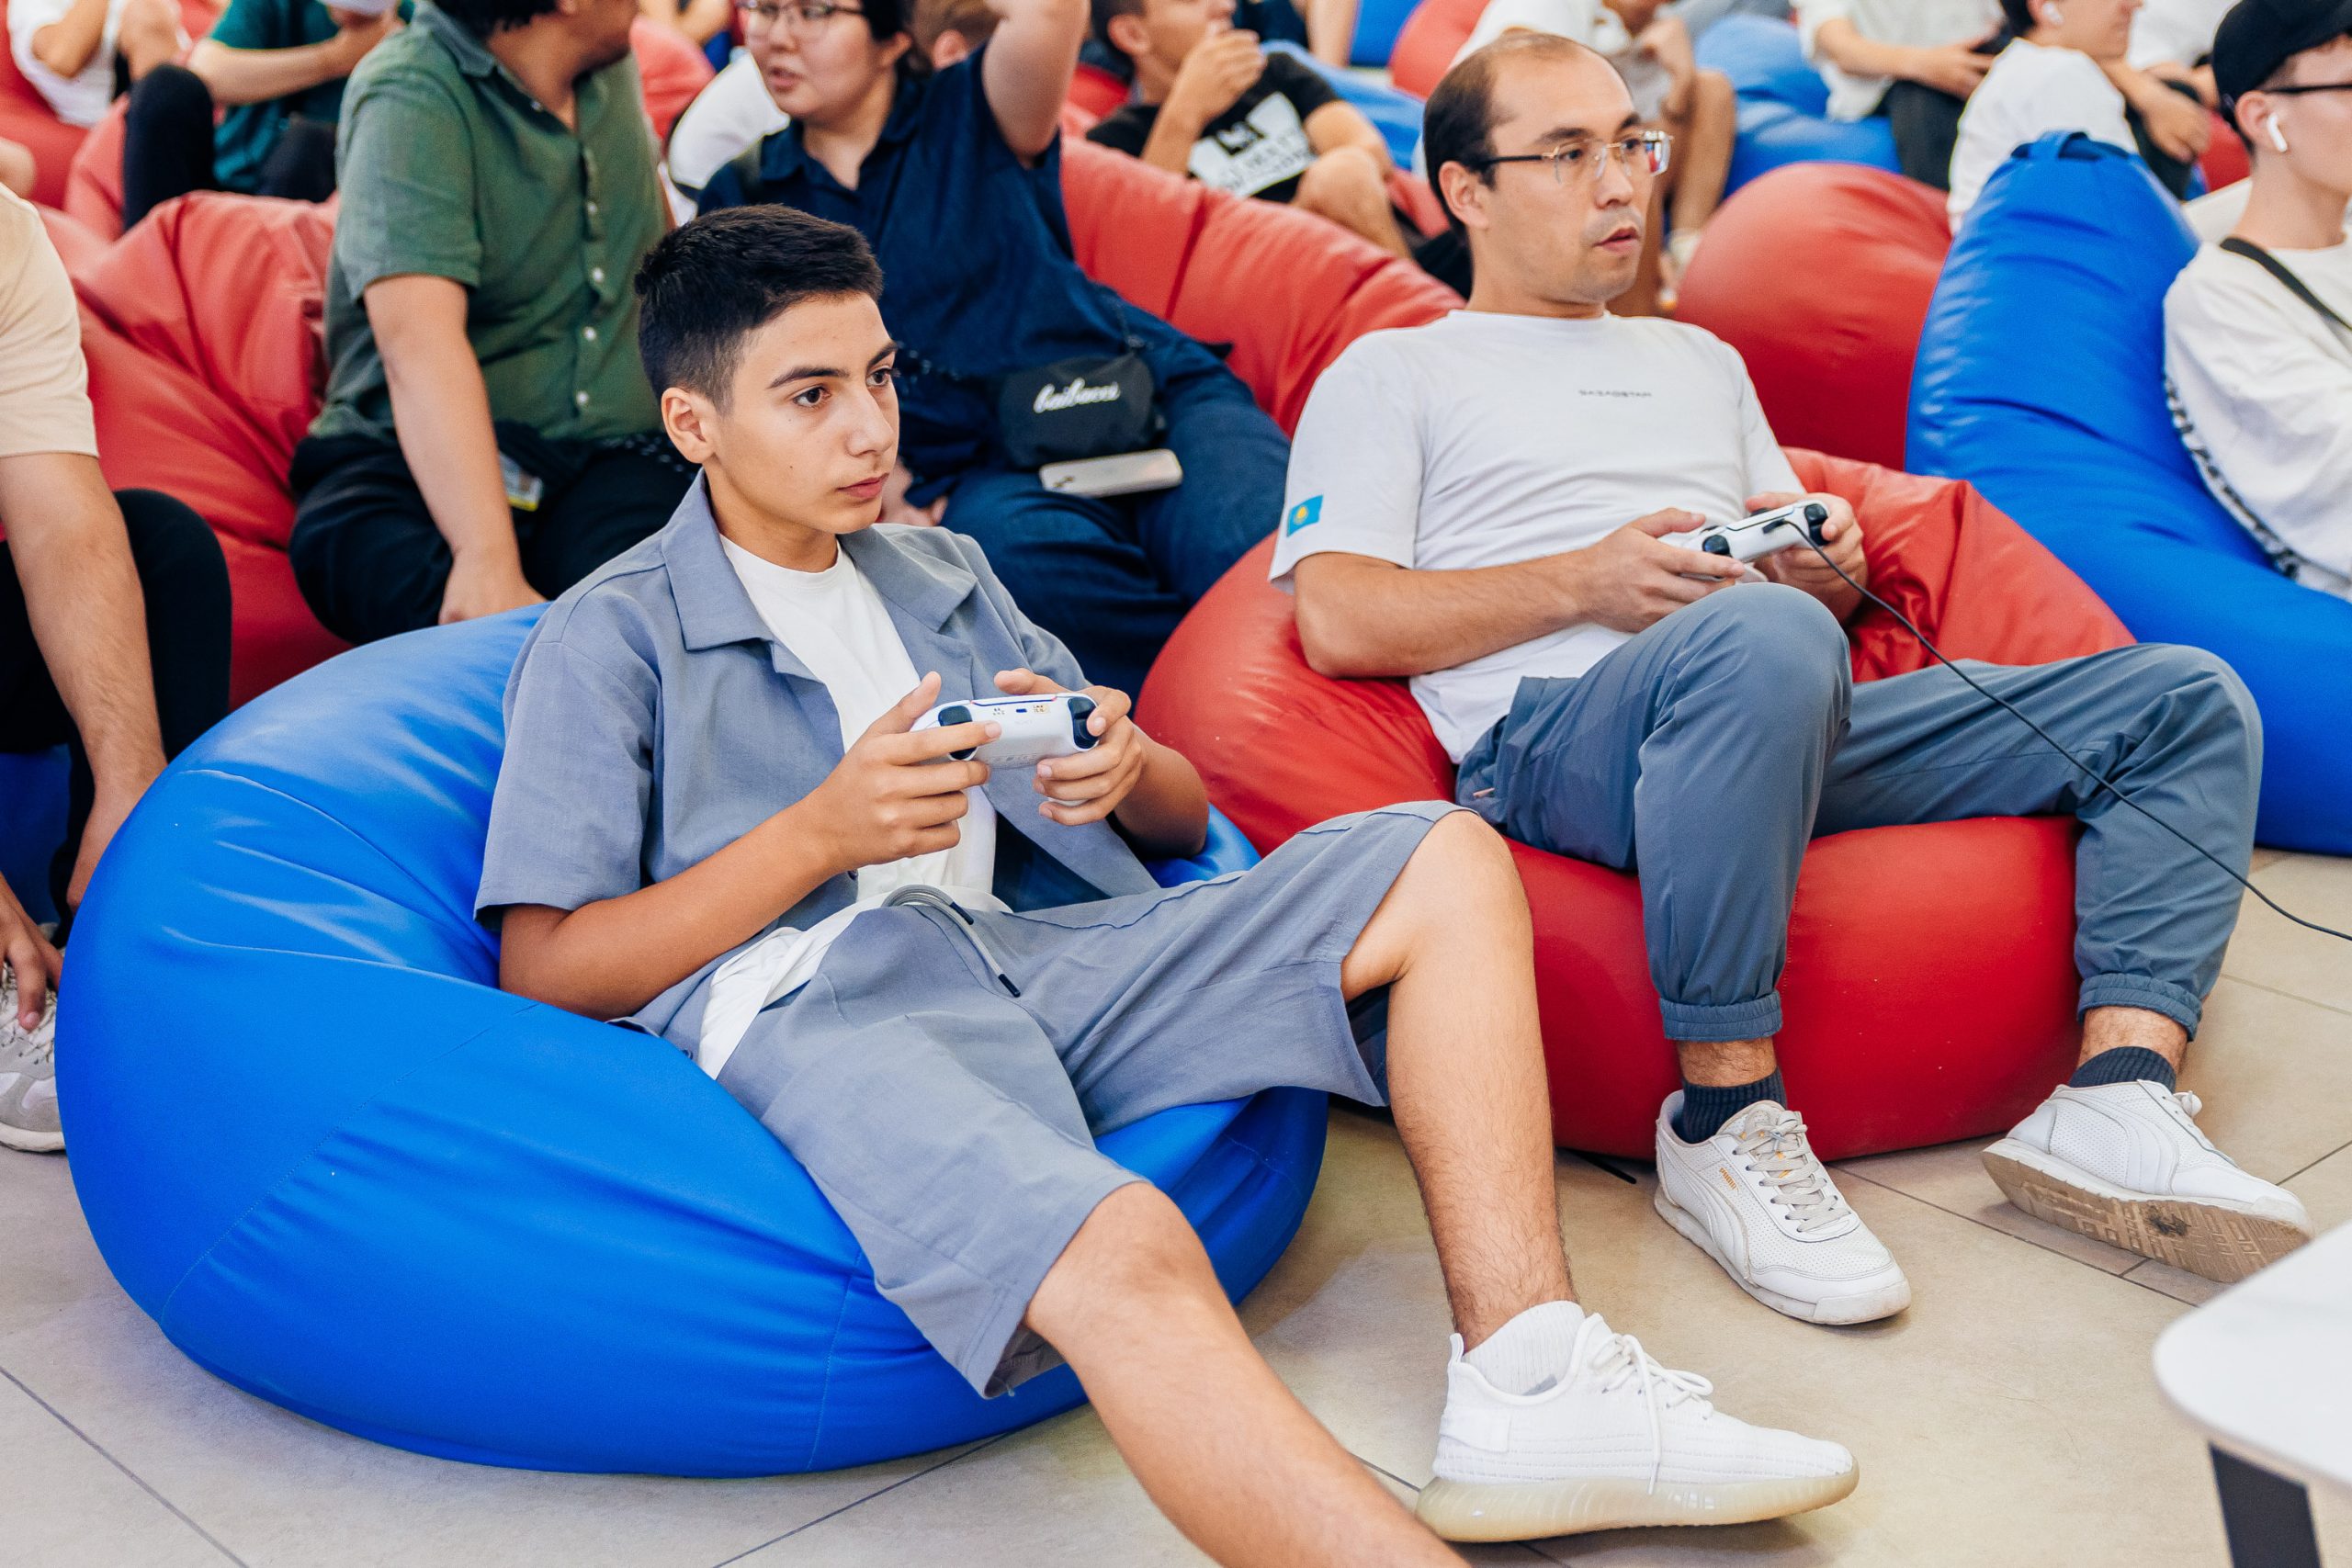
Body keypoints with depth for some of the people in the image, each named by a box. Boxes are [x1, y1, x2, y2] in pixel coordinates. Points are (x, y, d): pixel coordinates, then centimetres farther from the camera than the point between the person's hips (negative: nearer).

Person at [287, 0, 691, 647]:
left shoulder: (611, 63, 10)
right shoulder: (410, 97, -13)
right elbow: (419, 341, -29)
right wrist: (489, 562, -42)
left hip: (611, 450, 4)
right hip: (413, 457, -3)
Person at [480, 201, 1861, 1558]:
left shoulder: (943, 575, 27)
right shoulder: (608, 640, 9)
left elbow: (1187, 820, 26)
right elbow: (544, 973, -1)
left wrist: (1123, 770, 0)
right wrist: (822, 834, -10)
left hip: (1025, 956, 7)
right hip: (809, 1009, -6)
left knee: (1442, 863, -7)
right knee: (1123, 1254, -38)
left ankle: (1530, 1390, -19)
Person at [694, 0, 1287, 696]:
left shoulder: (969, 114, 8)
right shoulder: (740, 199, 15)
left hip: (1154, 402, -1)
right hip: (977, 471, 1)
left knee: (1271, 556, -33)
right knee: (1008, 546, -37)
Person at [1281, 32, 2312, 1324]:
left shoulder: (1700, 362, 34)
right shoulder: (1393, 375, 15)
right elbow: (1340, 624, -1)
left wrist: (1831, 567, 6)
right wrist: (1587, 581, -9)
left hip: (1790, 728, 7)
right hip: (1557, 734, -7)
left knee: (2187, 698, -4)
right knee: (1761, 639, -41)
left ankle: (2117, 1099, -23)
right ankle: (1727, 1122, -30)